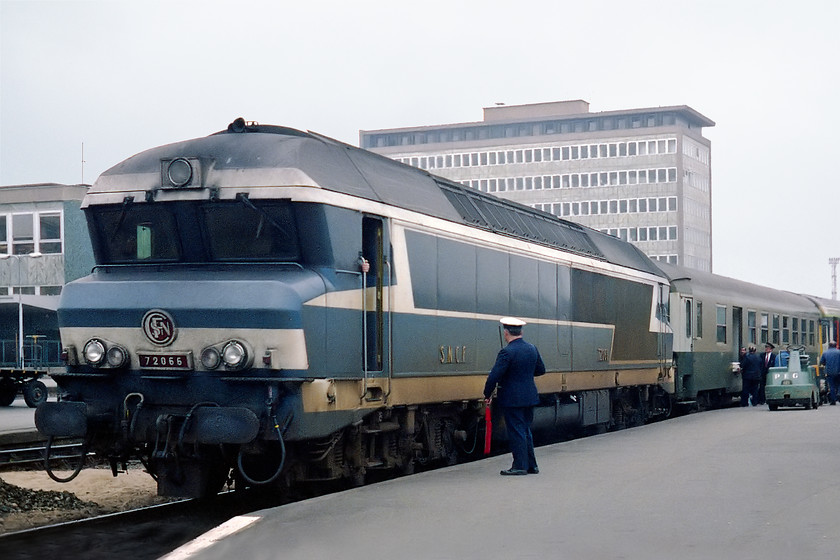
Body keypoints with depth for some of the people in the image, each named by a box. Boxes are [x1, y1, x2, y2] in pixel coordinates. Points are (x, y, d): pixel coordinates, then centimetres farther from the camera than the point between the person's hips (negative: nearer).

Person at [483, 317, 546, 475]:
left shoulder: (507, 352, -18)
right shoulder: (532, 349, 4)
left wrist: (487, 394, -7)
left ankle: (520, 466, 2)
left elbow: (494, 376, -19)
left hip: (512, 399, -7)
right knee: (526, 430, 16)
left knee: (516, 431, -1)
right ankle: (531, 465, 20)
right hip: (530, 396, 7)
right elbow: (541, 370, 16)